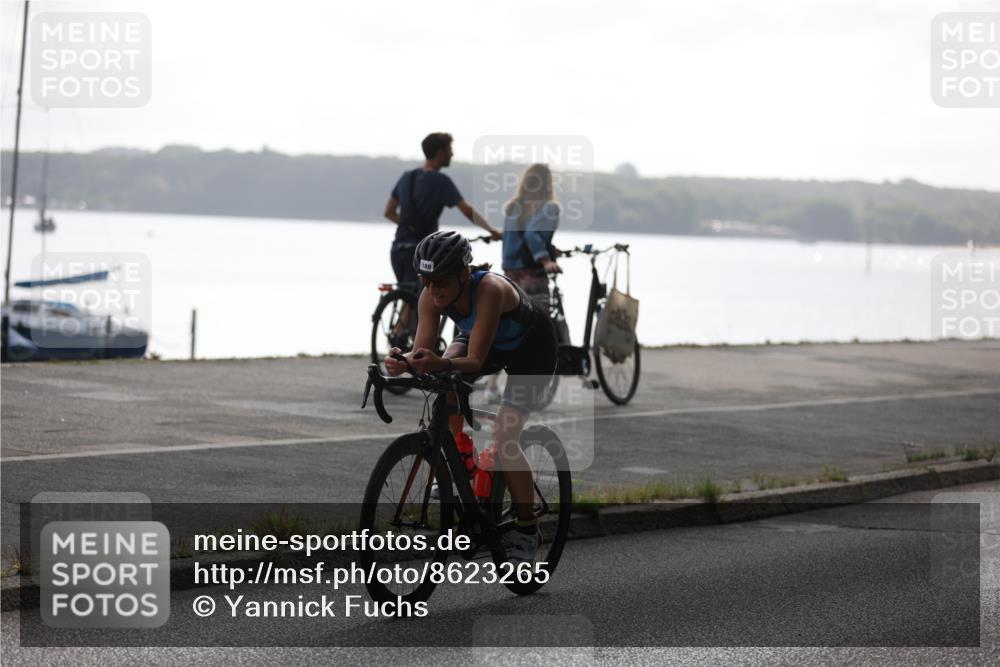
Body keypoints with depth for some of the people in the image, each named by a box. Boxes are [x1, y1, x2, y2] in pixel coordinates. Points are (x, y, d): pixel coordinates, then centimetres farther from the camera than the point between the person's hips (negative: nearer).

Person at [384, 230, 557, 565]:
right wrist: (402, 363, -49)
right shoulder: (431, 296, -25)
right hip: (483, 340, 6)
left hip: (532, 347, -6)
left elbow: (475, 361, -43)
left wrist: (441, 364, -61)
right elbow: (423, 353, -27)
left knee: (503, 438, -18)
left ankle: (527, 529, -3)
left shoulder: (490, 289, -41)